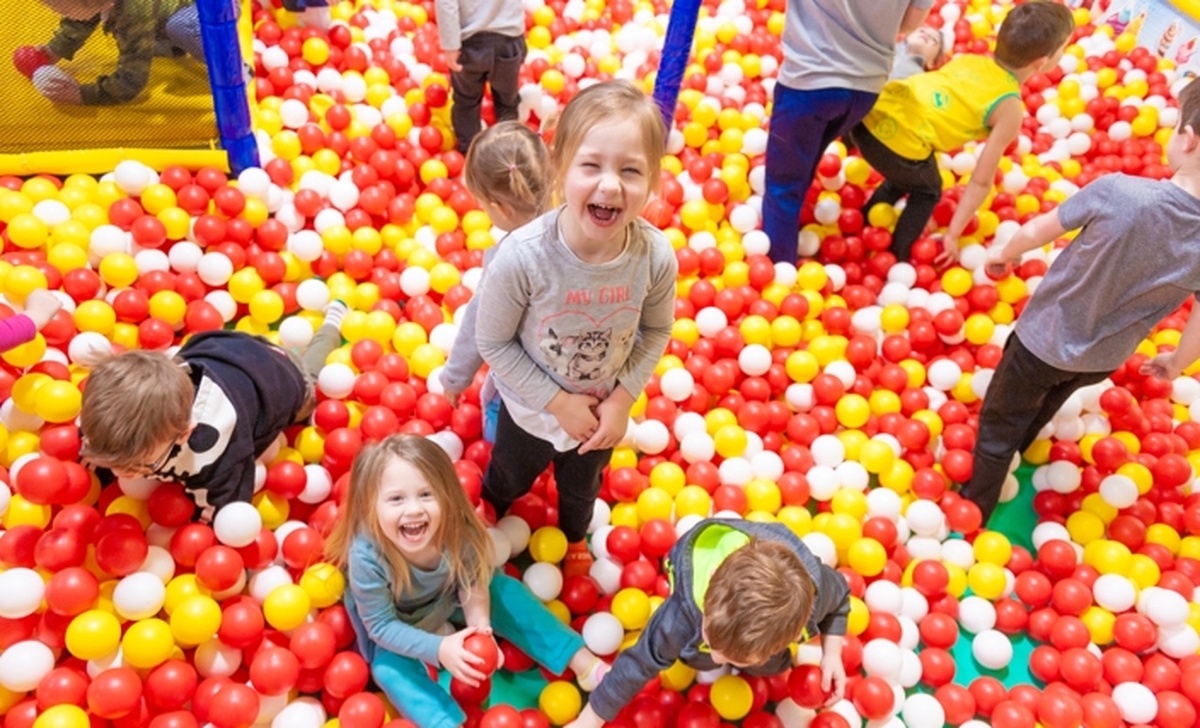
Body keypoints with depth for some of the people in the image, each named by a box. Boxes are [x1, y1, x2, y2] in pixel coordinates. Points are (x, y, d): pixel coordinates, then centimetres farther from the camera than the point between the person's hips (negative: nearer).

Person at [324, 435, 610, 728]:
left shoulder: (457, 530, -33)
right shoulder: (366, 557, -40)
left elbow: (471, 583, -14)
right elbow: (382, 627, -28)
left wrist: (479, 624, -31)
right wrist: (438, 648, -38)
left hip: (447, 599, 2)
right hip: (397, 627, -2)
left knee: (506, 591, -10)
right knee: (389, 669, -26)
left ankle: (584, 663, -4)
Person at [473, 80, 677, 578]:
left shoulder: (655, 256, -31)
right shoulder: (522, 257, -38)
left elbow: (656, 331, -10)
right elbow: (492, 341, -22)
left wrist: (623, 397, -17)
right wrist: (557, 402, -21)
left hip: (605, 409, 2)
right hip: (532, 408, -2)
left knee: (583, 485, 35)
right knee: (510, 479, 33)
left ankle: (574, 535, 71)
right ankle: (488, 512, 71)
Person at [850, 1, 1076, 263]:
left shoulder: (969, 59, 17)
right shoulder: (1010, 108, 1)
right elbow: (981, 181, 2)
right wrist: (952, 235, 7)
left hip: (870, 113, 6)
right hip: (899, 143, -6)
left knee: (904, 179, 35)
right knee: (928, 192, 26)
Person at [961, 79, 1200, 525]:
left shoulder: (1118, 192, -32)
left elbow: (1038, 230, -16)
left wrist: (1005, 252, 7)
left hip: (1045, 339, -4)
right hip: (1103, 361, 4)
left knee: (999, 424, 19)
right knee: (1040, 409, 34)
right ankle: (1011, 457, 61)